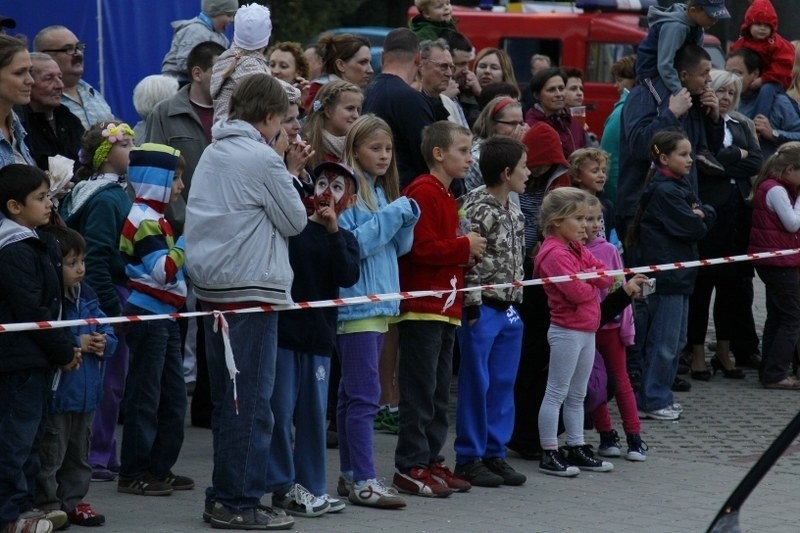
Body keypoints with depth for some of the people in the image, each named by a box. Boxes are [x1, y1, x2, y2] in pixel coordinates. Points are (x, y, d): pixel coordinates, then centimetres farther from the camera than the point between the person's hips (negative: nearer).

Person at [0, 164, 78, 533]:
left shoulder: (35, 244, 15)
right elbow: (31, 312, -19)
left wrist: (65, 347, 10)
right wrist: (64, 352, -12)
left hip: (37, 359, 10)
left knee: (31, 432, 14)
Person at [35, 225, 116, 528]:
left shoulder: (85, 296, 9)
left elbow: (107, 332, 15)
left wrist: (104, 343, -7)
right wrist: (77, 344, -22)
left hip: (86, 392, 8)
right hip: (56, 392, -8)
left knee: (78, 452, 16)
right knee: (51, 453, -1)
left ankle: (72, 500, 26)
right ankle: (46, 504, 7)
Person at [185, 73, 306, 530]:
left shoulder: (213, 153, 12)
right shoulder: (263, 159, -12)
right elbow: (295, 221, -5)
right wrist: (283, 166, 5)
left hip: (212, 287, 8)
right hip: (251, 288, -8)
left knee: (228, 401, 15)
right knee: (251, 403, -4)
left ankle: (224, 496, 19)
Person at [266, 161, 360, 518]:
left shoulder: (345, 241, 8)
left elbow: (348, 277, -9)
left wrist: (333, 232, -17)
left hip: (318, 338, 3)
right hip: (282, 331, -3)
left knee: (313, 414, 9)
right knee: (280, 410, -2)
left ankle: (311, 487, 17)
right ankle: (284, 484, 6)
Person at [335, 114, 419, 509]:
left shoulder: (383, 191, 15)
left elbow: (400, 247, 16)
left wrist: (406, 220, -2)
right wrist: (390, 216, -18)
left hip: (379, 304, 9)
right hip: (355, 304, -9)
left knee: (353, 394, 12)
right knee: (365, 394, -10)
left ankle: (350, 474, 16)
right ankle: (363, 481, -10)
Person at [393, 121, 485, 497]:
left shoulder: (445, 196, 19)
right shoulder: (423, 193, -12)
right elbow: (422, 248, -21)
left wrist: (467, 254, 8)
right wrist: (464, 246, -11)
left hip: (446, 307, 10)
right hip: (422, 307, -10)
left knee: (439, 390, 12)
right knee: (420, 389, -7)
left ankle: (431, 459, 17)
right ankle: (410, 467, -4)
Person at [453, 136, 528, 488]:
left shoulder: (514, 212, 12)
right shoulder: (476, 208, -15)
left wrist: (516, 301, 15)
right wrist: (472, 307, -18)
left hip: (509, 310, 8)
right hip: (482, 309, -8)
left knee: (503, 385, 11)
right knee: (476, 385, -1)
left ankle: (494, 454, 19)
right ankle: (469, 458, 6)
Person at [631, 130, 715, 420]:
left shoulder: (680, 187, 15)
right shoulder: (664, 191, -16)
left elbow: (709, 215, 11)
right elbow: (692, 228, -20)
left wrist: (700, 214, -10)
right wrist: (697, 220, 1)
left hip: (679, 274, 10)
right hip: (665, 274, -10)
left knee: (676, 340, 15)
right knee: (663, 342, -5)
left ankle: (661, 395, 22)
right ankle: (651, 401, 1)